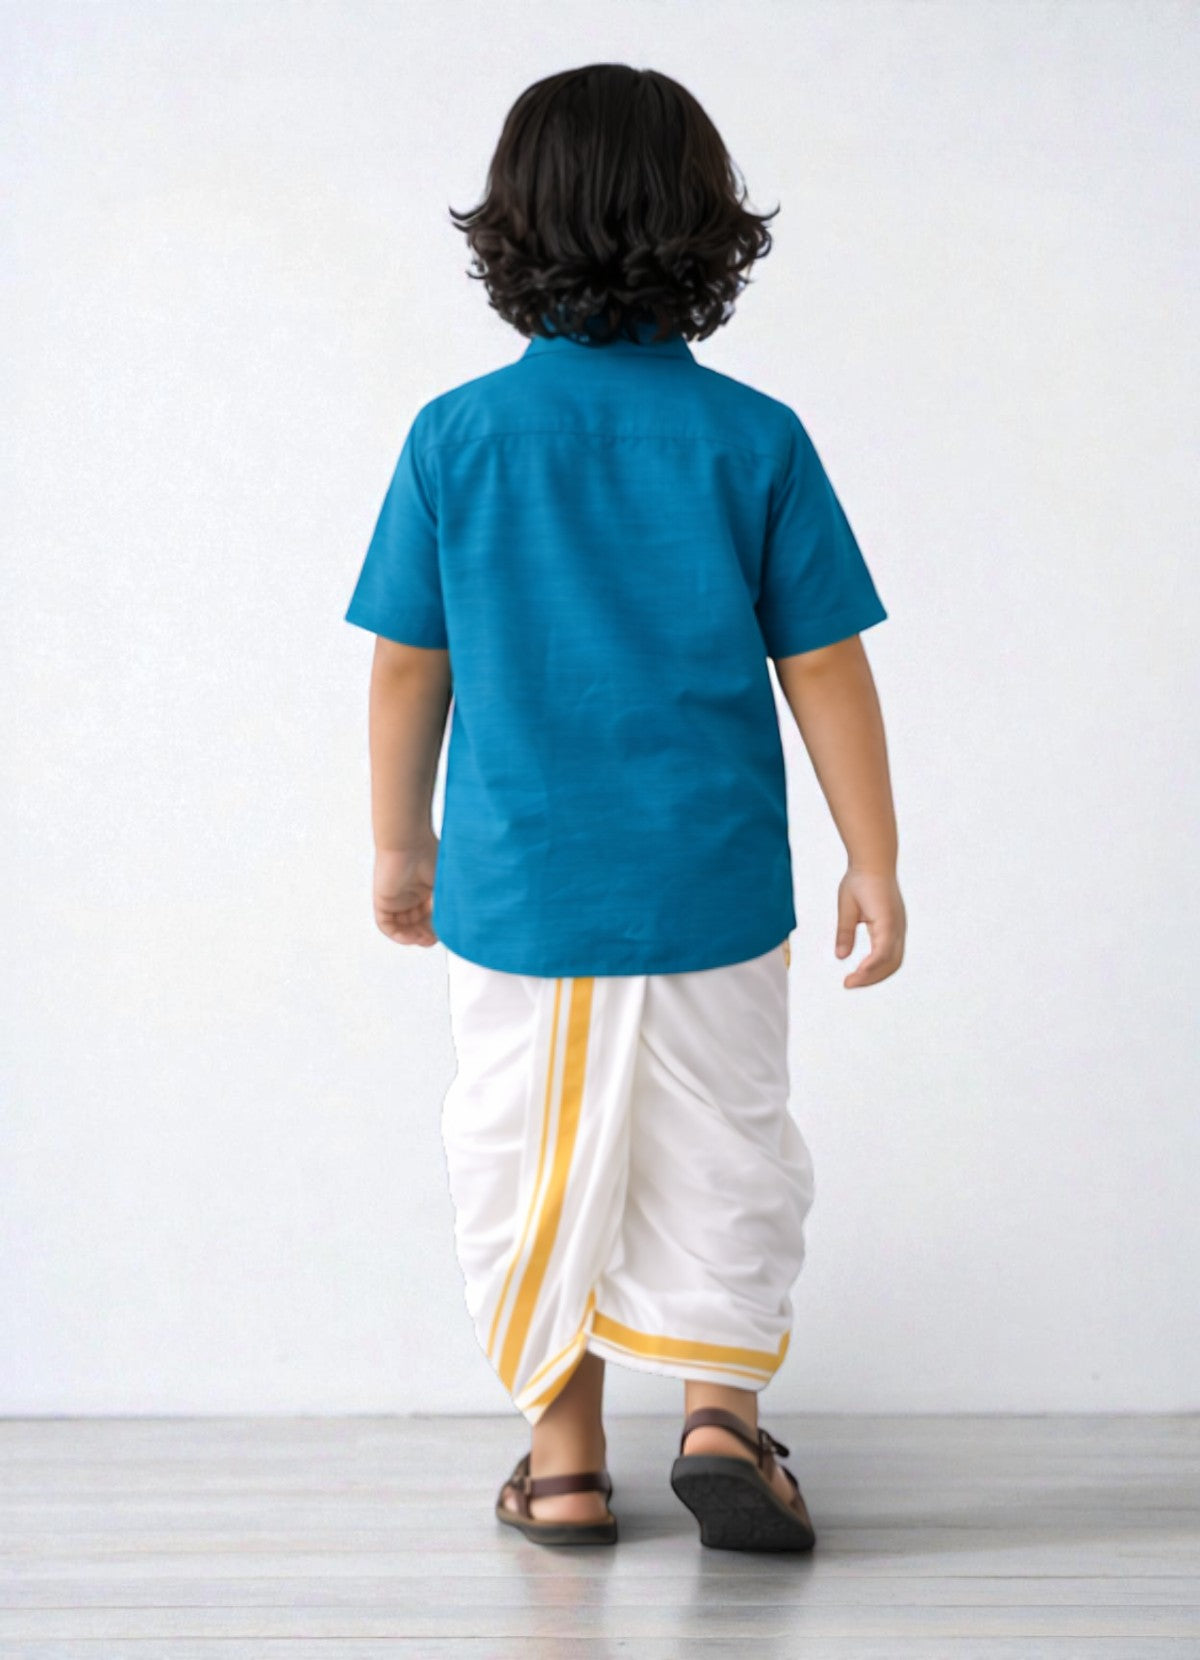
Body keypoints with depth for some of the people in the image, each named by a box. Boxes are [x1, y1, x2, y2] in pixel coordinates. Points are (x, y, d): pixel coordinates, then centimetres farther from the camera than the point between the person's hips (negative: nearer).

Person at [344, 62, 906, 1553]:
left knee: (528, 1165, 13)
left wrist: (400, 844, 14)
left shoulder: (454, 437, -4)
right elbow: (824, 669, -4)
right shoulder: (754, 439, -6)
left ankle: (565, 1457, 21)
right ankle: (719, 1404, 7)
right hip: (713, 886, 0)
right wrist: (872, 860, 5)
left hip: (515, 887, 1)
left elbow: (406, 667, 0)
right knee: (726, 1150, 16)